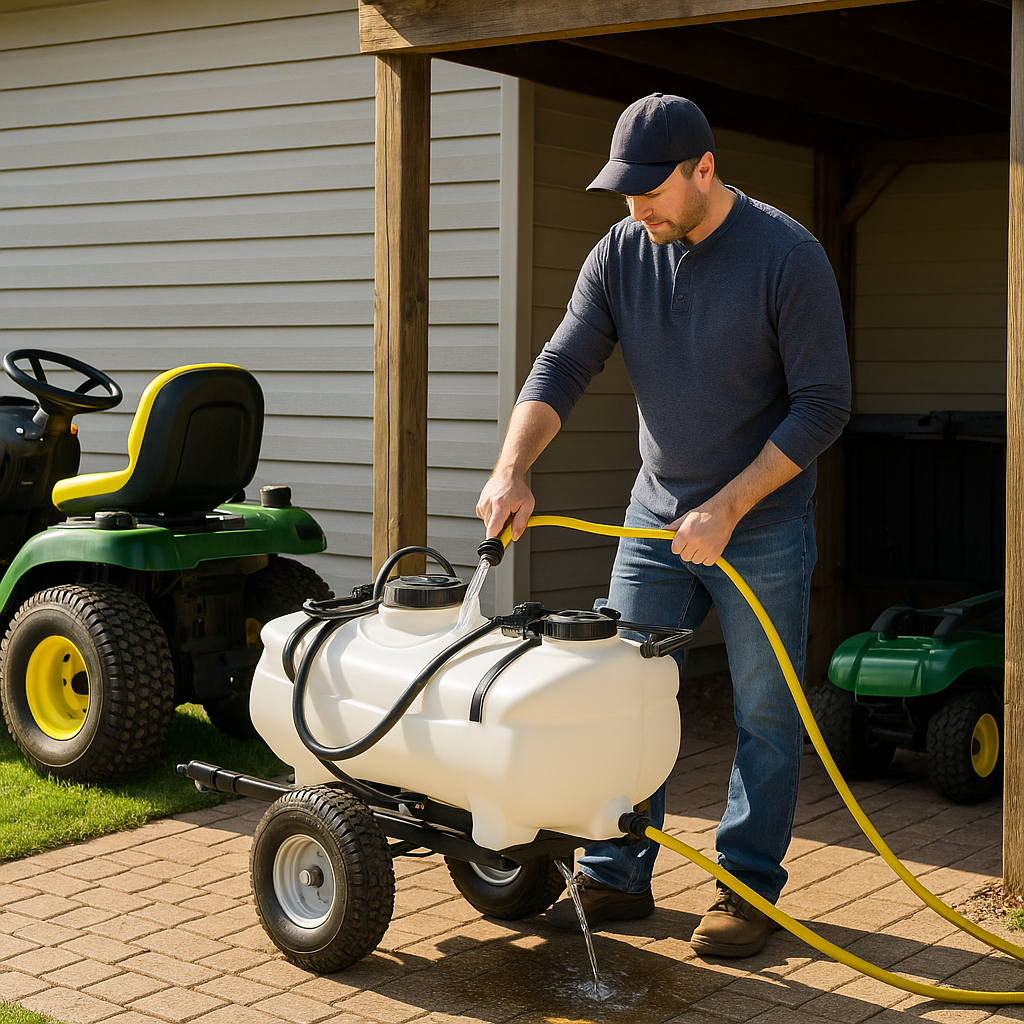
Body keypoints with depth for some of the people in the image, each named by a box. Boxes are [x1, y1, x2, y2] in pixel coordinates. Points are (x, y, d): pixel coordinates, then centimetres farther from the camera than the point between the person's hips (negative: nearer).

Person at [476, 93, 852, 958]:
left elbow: (823, 406, -15)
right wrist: (512, 469, -22)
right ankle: (617, 876, 17)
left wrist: (728, 508, -20)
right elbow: (562, 367, -5)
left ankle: (749, 887, 16)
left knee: (764, 715, 4)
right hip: (657, 516, 5)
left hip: (763, 523, -4)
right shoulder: (621, 254, -1)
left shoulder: (788, 256, -15)